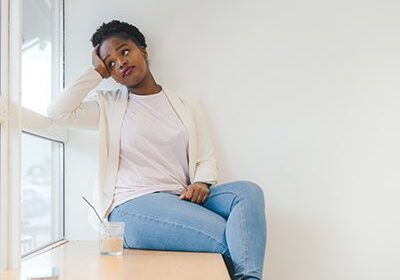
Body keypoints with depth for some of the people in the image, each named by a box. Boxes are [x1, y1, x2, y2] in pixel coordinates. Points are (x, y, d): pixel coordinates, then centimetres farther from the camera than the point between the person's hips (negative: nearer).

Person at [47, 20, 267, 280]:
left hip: (181, 200, 4)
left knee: (247, 190, -28)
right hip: (132, 205, -3)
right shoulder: (108, 105, 13)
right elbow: (59, 112, -3)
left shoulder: (187, 105, 17)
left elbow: (207, 158, 12)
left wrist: (201, 183, -12)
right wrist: (97, 71, 6)